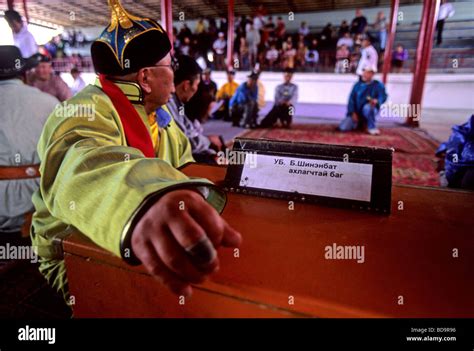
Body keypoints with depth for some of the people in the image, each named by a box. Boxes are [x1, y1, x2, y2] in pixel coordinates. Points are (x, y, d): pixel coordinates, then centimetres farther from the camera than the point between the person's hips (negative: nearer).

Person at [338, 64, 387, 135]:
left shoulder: (378, 85, 0)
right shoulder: (357, 85, 8)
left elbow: (383, 96, -15)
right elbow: (351, 99, 1)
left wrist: (377, 101, -39)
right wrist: (353, 113, -12)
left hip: (370, 110, -3)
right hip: (356, 112, 3)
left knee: (367, 107, -40)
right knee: (343, 127, -17)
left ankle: (372, 127, -17)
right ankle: (358, 123, 16)